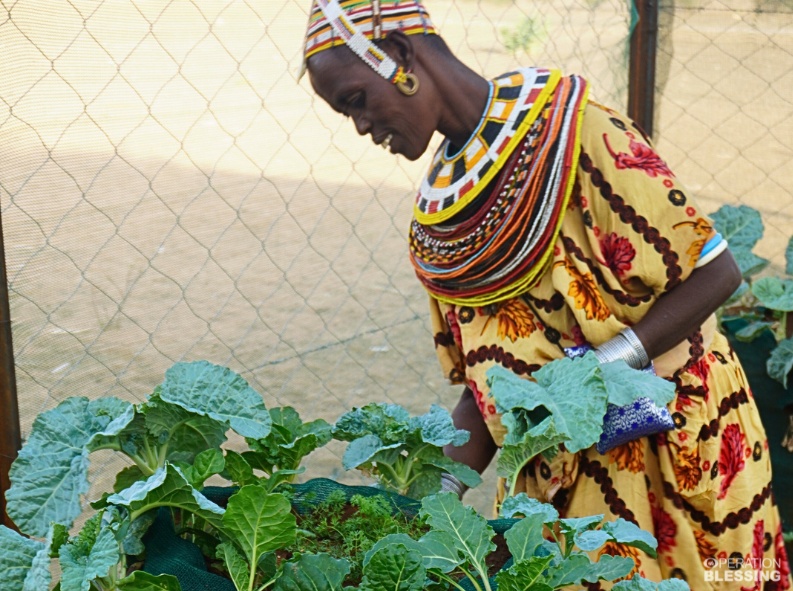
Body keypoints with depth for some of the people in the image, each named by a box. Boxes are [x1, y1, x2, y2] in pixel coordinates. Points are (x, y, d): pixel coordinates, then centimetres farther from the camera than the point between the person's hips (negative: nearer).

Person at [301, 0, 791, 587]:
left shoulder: (572, 131, -17)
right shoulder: (436, 212, 3)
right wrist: (439, 495, -6)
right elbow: (484, 375, 5)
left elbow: (715, 270, -15)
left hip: (671, 444, -5)